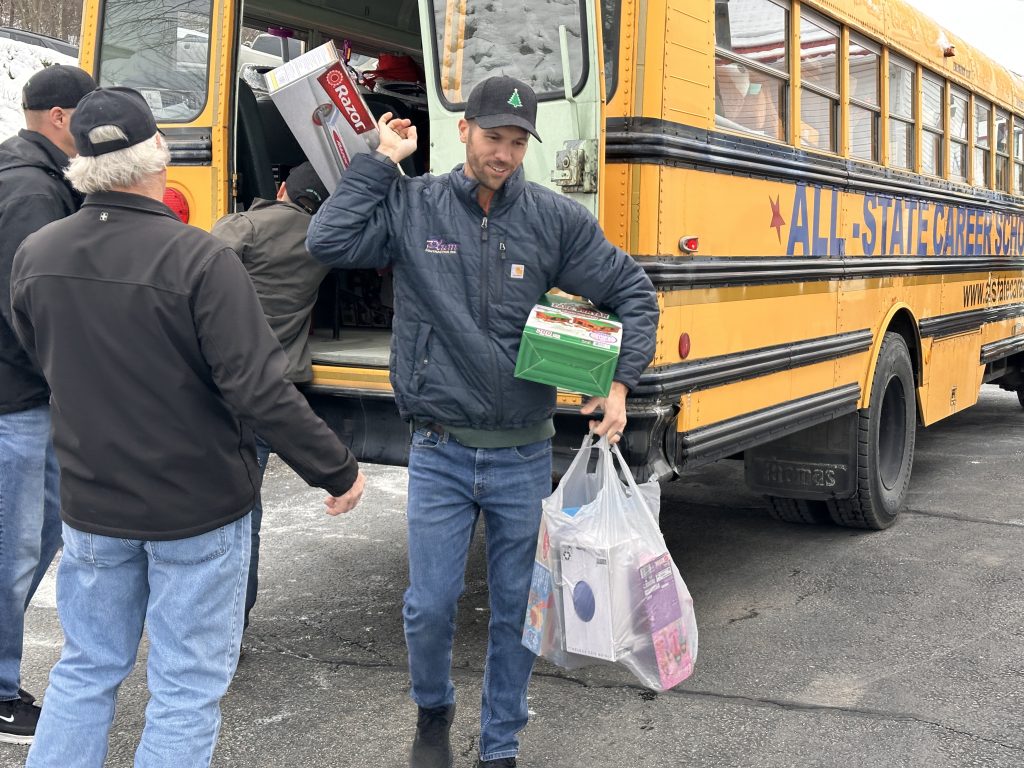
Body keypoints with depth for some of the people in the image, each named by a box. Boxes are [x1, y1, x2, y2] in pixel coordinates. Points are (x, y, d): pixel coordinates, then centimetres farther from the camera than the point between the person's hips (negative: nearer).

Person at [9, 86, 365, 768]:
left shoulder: (34, 257, -5)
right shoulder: (199, 260, -23)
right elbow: (260, 391, -24)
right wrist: (338, 470, -13)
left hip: (92, 505, 5)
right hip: (197, 508, -5)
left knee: (86, 670, 21)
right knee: (188, 686, 9)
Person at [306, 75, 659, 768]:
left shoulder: (556, 218, -1)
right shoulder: (413, 205, -1)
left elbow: (634, 293, 6)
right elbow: (330, 242, -15)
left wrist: (620, 383, -6)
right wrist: (382, 161, -8)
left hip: (524, 457, 1)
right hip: (440, 456, -1)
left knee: (517, 610, 12)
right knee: (430, 607, 4)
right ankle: (433, 711, 37)